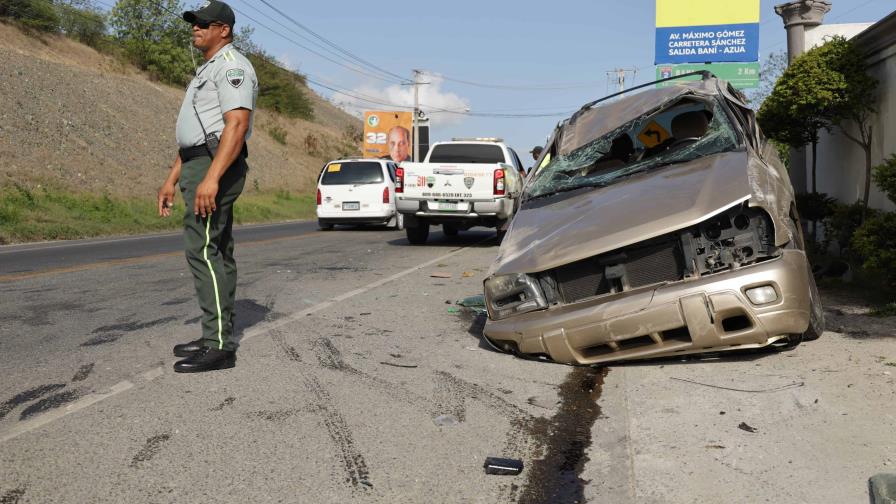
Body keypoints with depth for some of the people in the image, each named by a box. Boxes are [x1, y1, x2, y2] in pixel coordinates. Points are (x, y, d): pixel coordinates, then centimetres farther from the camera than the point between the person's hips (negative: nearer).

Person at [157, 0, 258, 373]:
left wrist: (211, 177, -31)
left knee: (202, 249, -15)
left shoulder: (231, 66, -8)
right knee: (216, 252, 10)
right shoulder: (207, 71, 25)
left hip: (215, 166, -11)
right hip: (199, 166, 11)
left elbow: (237, 124, -22)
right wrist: (171, 179, 21)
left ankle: (219, 346, -15)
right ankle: (217, 337, 16)